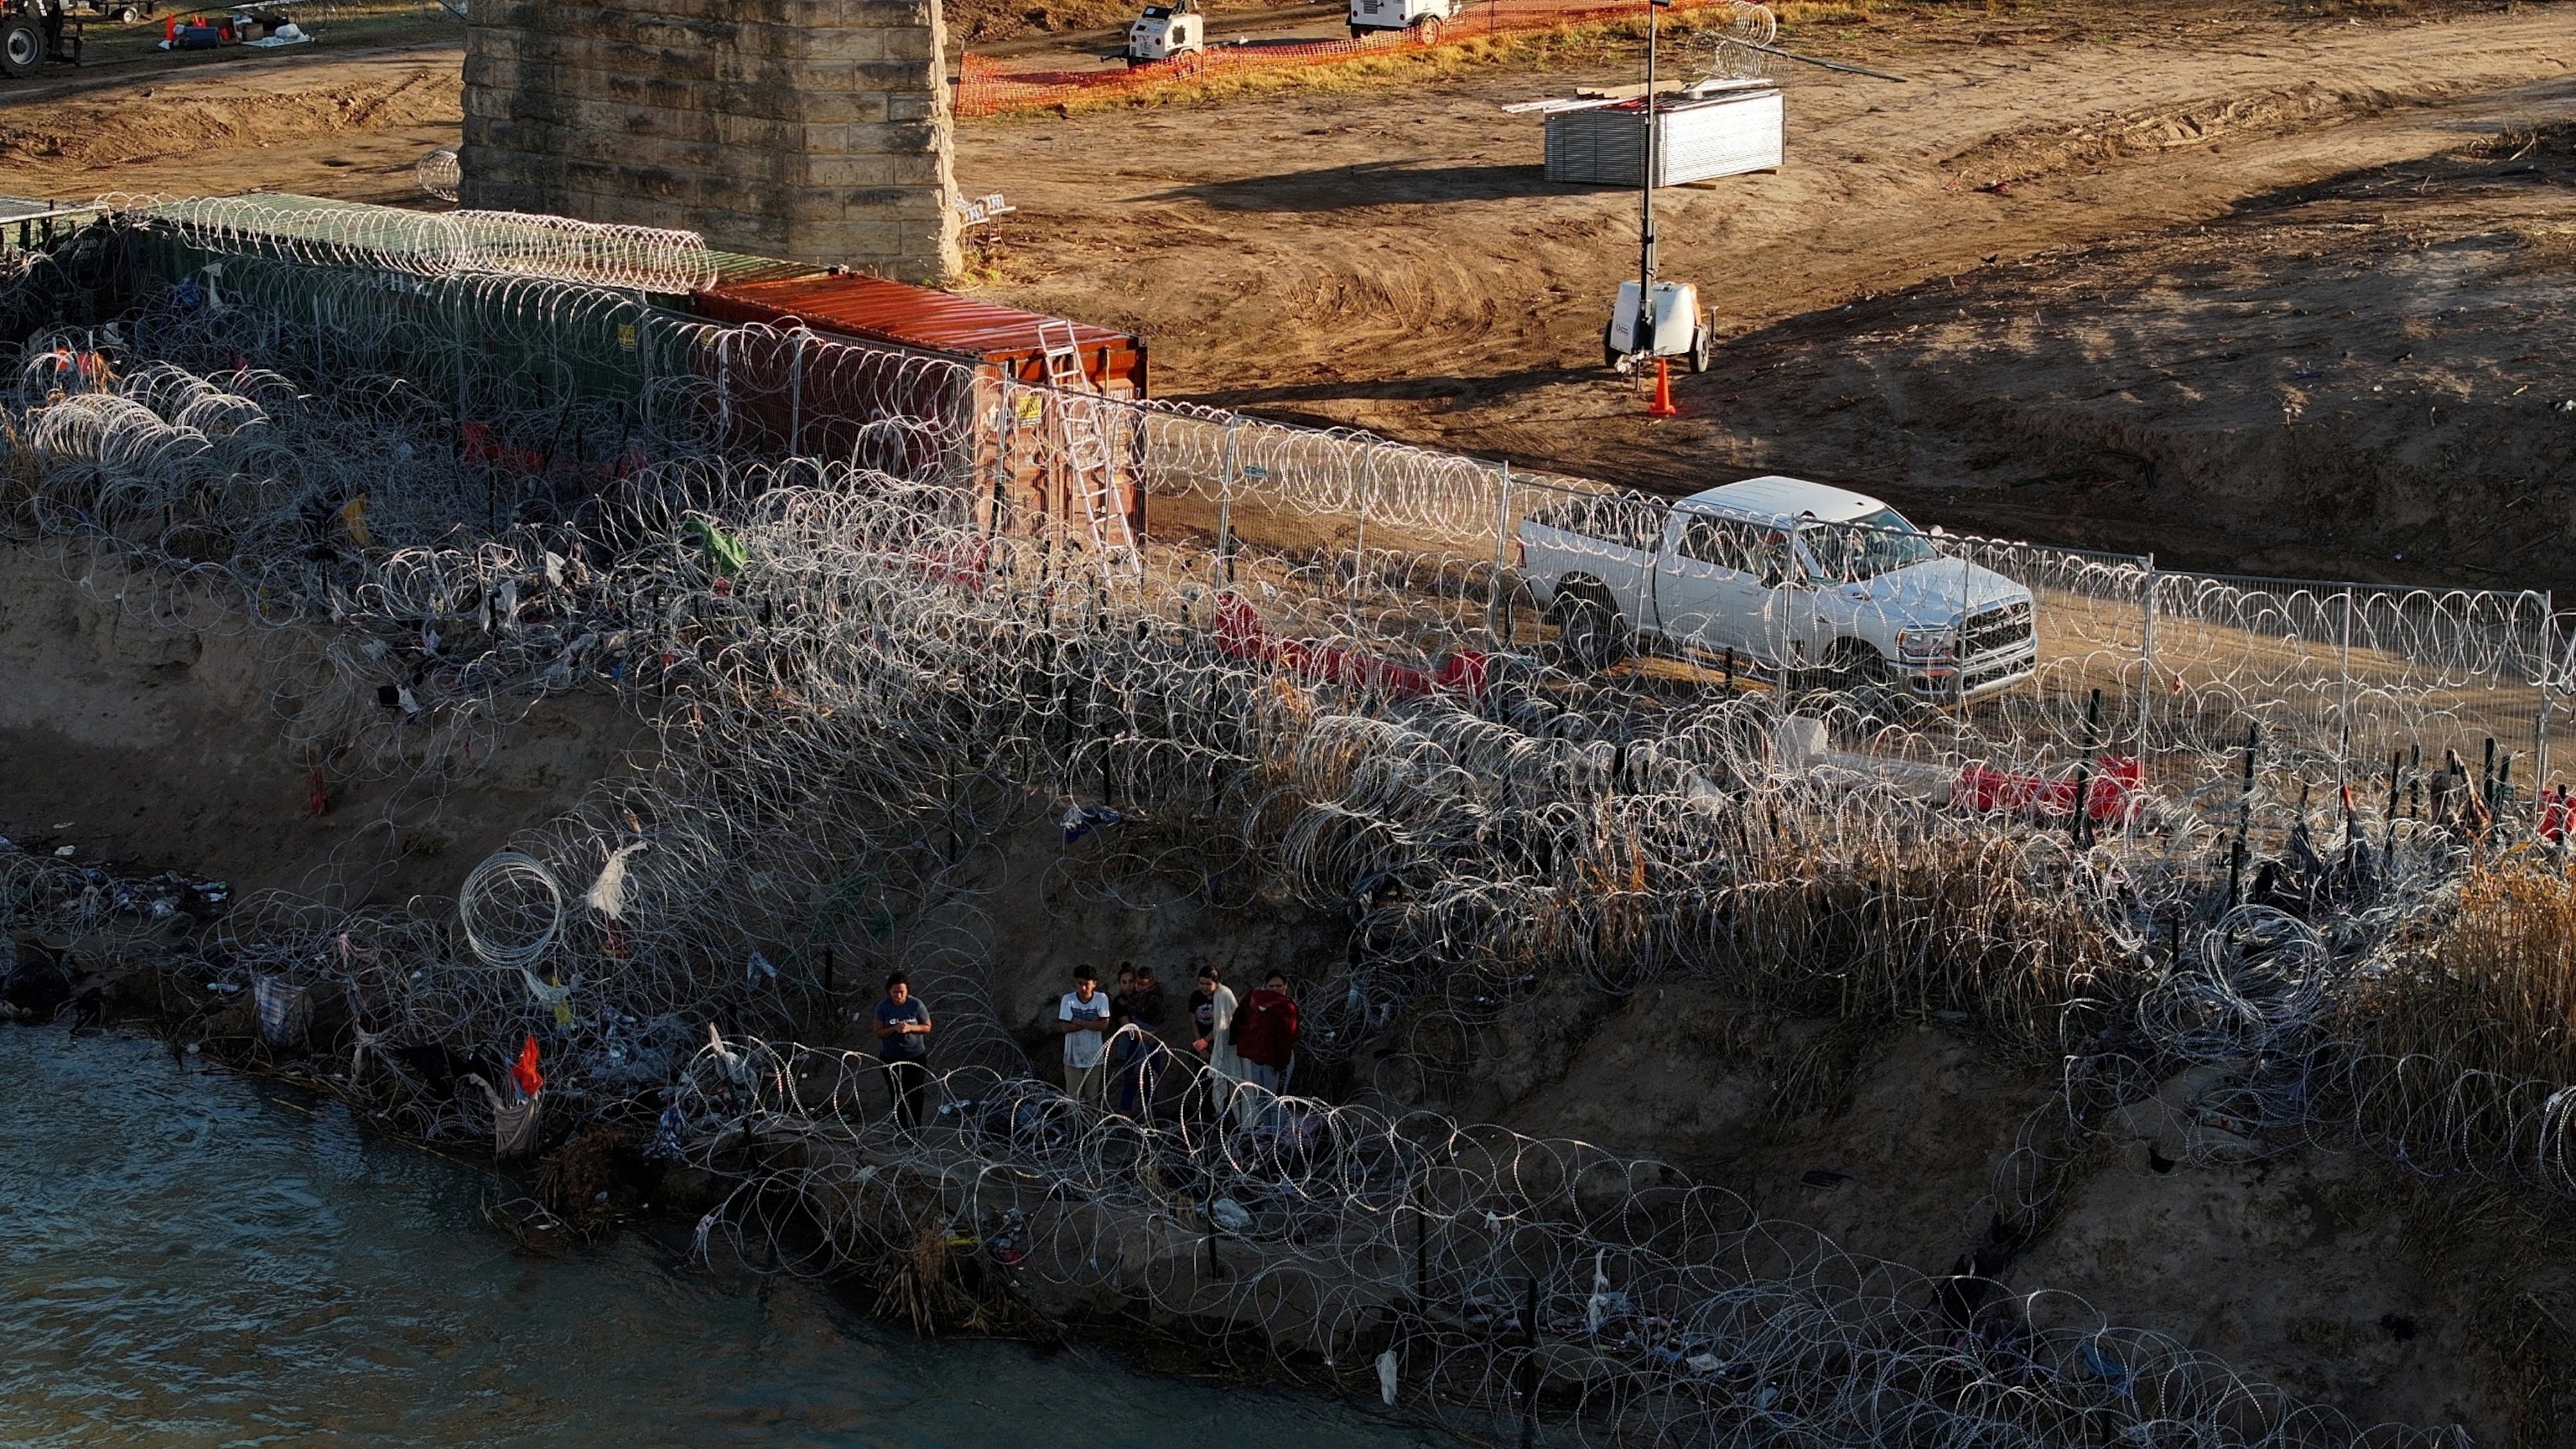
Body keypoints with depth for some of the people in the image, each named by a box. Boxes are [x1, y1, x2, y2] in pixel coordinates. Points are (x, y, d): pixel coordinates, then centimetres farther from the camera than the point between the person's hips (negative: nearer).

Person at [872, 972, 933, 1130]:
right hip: (891, 1058, 0)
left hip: (916, 1056, 1)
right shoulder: (883, 1007, -13)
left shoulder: (916, 1005, -13)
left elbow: (927, 1027, -4)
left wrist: (910, 1028, -23)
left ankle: (916, 1127, 32)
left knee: (916, 1095, 13)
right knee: (898, 1097, 7)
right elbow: (879, 1033, -9)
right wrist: (894, 1028, -28)